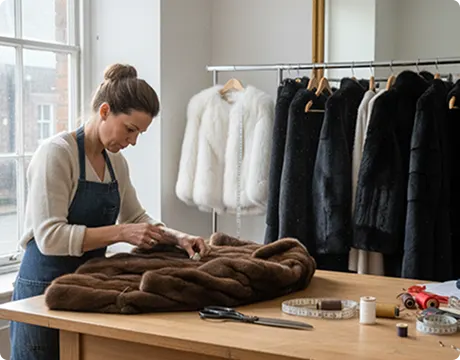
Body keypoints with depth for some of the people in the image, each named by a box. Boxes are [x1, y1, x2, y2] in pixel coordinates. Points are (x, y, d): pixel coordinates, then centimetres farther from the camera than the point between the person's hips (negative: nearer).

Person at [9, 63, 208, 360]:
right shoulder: (57, 152, -16)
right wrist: (120, 232, -28)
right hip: (44, 289, -7)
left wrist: (177, 237, -3)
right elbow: (49, 236, -23)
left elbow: (137, 218, 15)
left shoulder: (116, 162, 6)